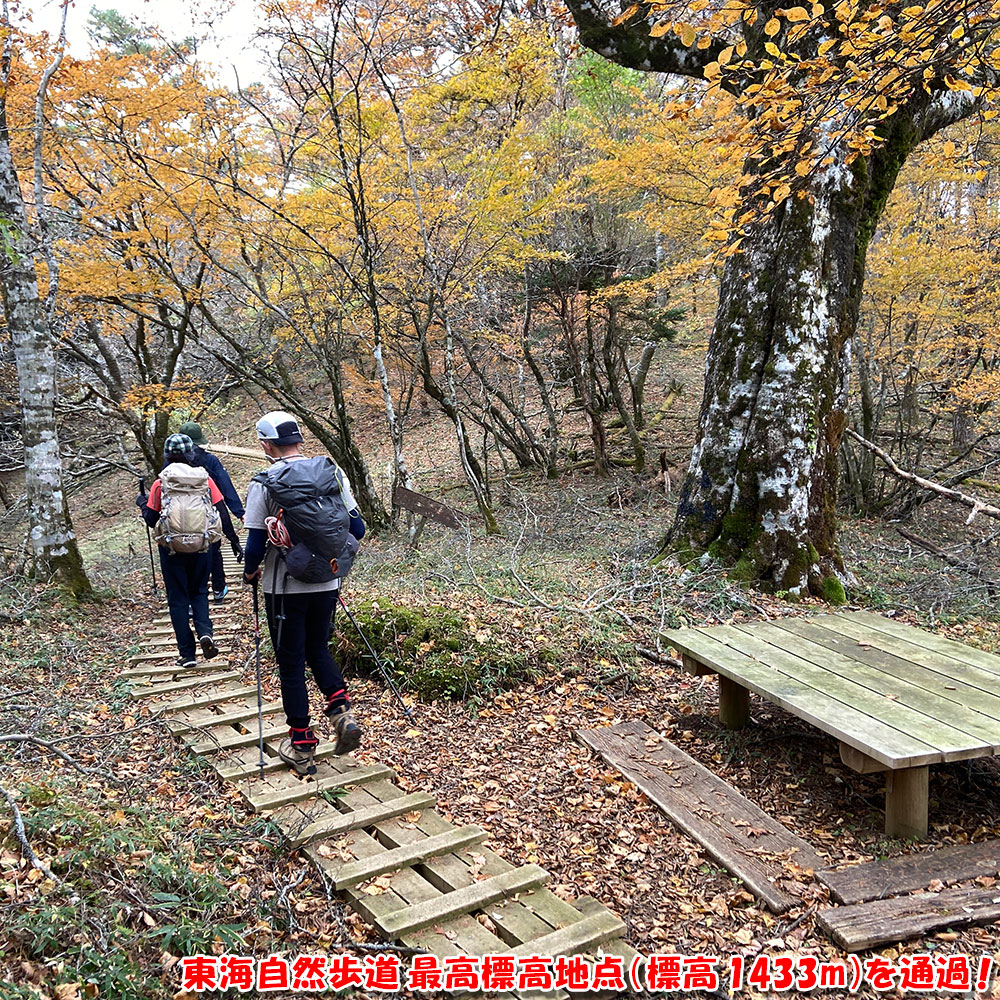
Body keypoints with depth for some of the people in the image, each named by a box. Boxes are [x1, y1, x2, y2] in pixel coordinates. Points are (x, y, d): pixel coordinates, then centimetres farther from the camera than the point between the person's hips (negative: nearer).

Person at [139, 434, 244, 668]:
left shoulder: (160, 484, -5)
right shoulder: (205, 479, -2)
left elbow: (151, 520, -2)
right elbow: (223, 513, -2)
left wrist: (142, 502, 17)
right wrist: (234, 540, 6)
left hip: (171, 550, -1)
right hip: (201, 548, 1)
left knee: (178, 599, 8)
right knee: (199, 592, 19)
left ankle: (187, 654, 8)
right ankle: (205, 631, -7)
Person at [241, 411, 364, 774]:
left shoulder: (265, 481, -11)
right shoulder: (332, 472, 0)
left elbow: (256, 542, -12)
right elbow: (356, 529, 3)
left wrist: (251, 572, 8)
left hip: (285, 587, -4)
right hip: (327, 582, 4)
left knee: (291, 662, 9)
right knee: (318, 649, 23)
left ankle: (301, 746, 15)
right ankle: (342, 711, 2)